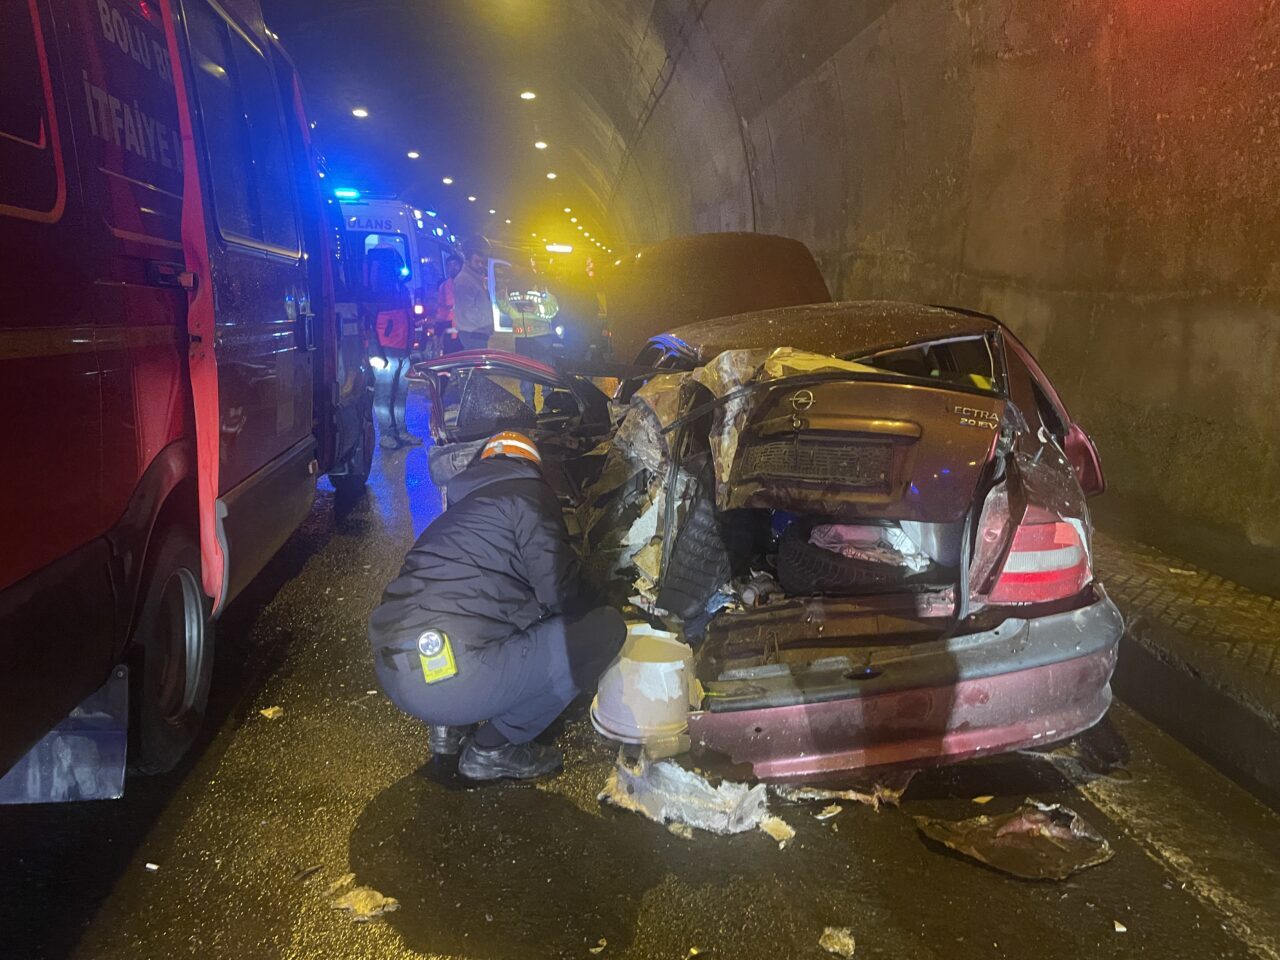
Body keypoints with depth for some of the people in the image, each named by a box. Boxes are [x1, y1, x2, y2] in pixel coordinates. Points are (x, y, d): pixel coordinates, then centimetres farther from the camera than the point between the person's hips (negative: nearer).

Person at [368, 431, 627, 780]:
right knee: (606, 629, -2)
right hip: (452, 674, -9)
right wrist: (587, 621, 17)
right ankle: (491, 749, 5)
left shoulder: (461, 508, 26)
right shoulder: (527, 493, 2)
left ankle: (449, 726, 19)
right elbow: (559, 587, -5)